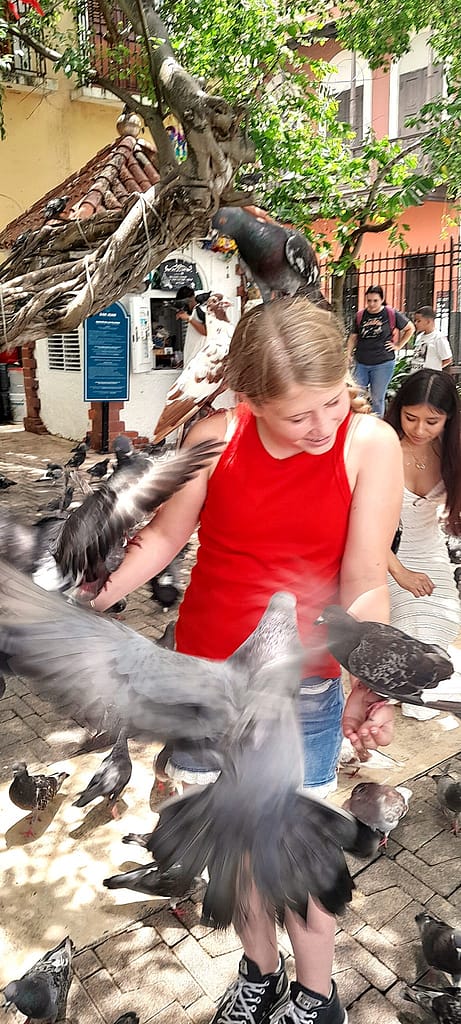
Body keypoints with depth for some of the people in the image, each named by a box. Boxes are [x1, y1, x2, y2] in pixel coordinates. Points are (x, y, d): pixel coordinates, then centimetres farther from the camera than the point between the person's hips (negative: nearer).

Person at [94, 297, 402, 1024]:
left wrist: (370, 687, -26)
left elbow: (364, 586, -14)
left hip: (301, 688, -2)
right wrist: (89, 601, -5)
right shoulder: (217, 438, -13)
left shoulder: (370, 446, -15)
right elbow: (164, 537, 0)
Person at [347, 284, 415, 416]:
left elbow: (410, 328, 10)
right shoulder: (360, 315, 8)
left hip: (383, 363, -3)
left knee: (377, 399, 3)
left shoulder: (391, 314, -1)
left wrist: (398, 346, 4)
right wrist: (348, 353, 2)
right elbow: (354, 336, 16)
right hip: (361, 363, 3)